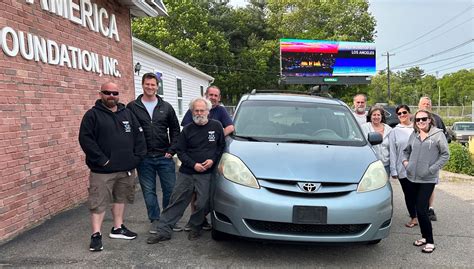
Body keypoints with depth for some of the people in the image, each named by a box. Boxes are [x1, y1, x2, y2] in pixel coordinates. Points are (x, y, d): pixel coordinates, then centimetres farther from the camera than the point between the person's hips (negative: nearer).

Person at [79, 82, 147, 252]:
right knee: (99, 202, 0)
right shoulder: (92, 115, -5)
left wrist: (137, 156, -1)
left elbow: (139, 135, 9)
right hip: (103, 170, -5)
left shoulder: (127, 113, 10)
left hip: (126, 168, 5)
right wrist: (101, 160, -17)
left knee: (121, 198, 15)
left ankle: (118, 228, 29)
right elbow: (85, 139, -13)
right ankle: (96, 235, 9)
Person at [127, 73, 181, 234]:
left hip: (164, 157, 1)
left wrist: (171, 150, 0)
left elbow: (175, 129, 9)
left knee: (170, 189, 5)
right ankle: (155, 220, 22)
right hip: (144, 159, -1)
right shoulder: (132, 107, 1)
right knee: (149, 192, 8)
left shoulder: (166, 107, 7)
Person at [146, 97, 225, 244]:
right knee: (176, 201, 5)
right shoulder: (187, 129, 5)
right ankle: (164, 230, 13)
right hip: (186, 172, 2)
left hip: (206, 174, -1)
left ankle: (195, 228, 24)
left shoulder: (216, 126, 3)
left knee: (202, 204, -2)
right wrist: (193, 164, -9)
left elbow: (222, 146, 9)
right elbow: (180, 151, 5)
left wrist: (213, 160, -7)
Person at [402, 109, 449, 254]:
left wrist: (432, 168, -12)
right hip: (413, 177, 5)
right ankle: (424, 236, 28)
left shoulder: (438, 135, -5)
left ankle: (430, 241, 4)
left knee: (421, 210, -10)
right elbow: (406, 150, 21)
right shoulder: (413, 135, 9)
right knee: (419, 209, 13)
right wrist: (405, 160, 2)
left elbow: (445, 155, -4)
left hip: (428, 179, -5)